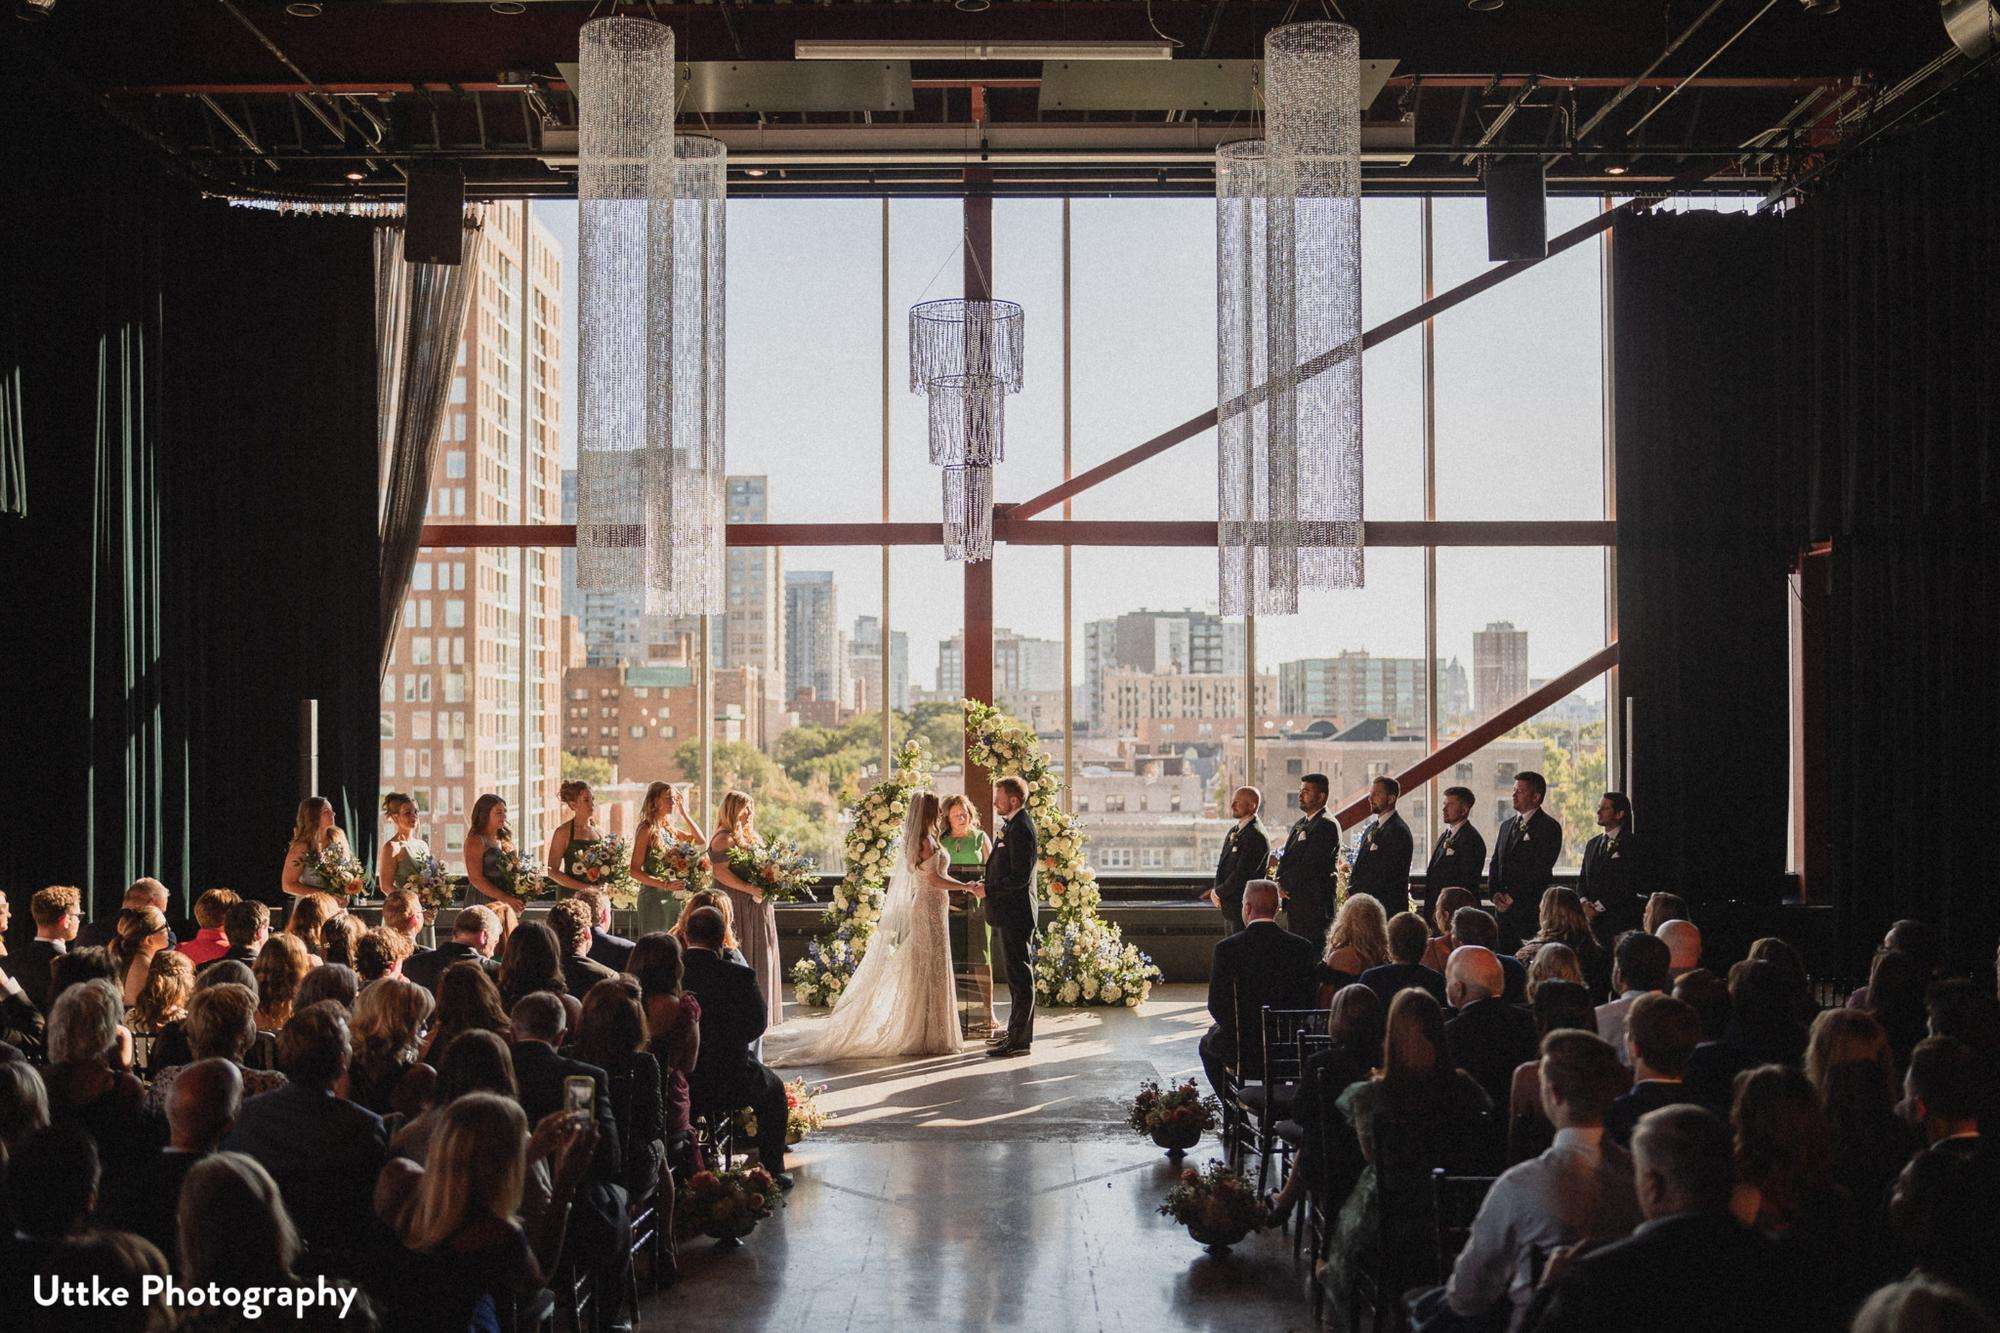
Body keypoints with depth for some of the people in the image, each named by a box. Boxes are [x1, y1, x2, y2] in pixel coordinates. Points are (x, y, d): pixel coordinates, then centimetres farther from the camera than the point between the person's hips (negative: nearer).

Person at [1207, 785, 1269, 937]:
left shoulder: (1256, 836, -17)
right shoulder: (1233, 830, 14)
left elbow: (1242, 874, -20)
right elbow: (1222, 864, 16)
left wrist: (1219, 893, -11)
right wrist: (1216, 890, -1)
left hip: (1244, 907, -9)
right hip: (1229, 907, 9)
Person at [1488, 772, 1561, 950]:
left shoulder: (1549, 826, -5)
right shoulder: (1506, 825, 18)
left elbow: (1541, 869, -12)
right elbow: (1495, 864, 18)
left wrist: (1513, 897, -13)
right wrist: (1495, 894, 1)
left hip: (1531, 909, -6)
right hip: (1503, 909, 6)